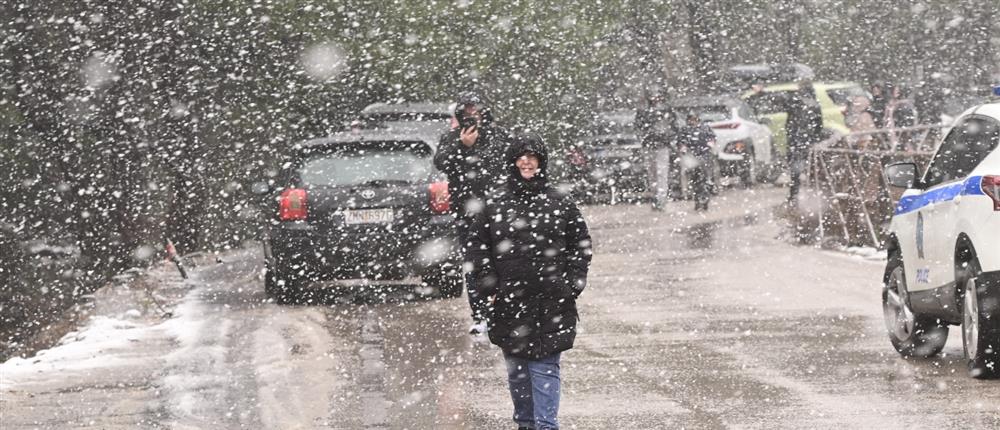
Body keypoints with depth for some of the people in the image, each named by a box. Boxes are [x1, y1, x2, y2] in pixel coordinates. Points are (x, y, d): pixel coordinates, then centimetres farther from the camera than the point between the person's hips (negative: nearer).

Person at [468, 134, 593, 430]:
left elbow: (581, 247, 7)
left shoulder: (561, 204, 4)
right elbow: (478, 247, 10)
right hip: (510, 303, 2)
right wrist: (490, 287, 1)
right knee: (516, 370, 9)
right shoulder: (496, 206, 6)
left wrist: (571, 287, -2)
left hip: (551, 304, -2)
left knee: (545, 368, -6)